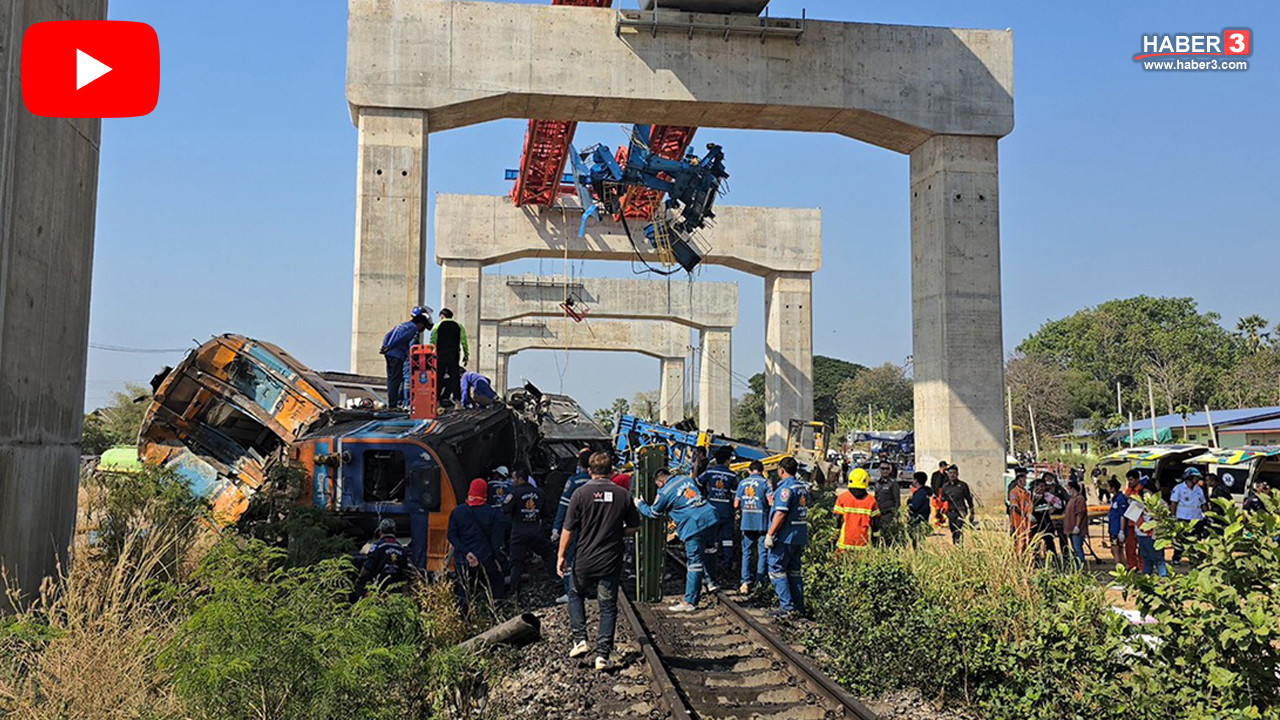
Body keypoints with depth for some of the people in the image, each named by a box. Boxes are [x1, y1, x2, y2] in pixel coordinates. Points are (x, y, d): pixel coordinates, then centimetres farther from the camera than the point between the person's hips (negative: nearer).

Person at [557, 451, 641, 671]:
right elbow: (634, 527, 4)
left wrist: (561, 556, 2)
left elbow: (568, 529, -7)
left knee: (575, 594, 24)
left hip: (584, 560, -1)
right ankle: (603, 654, 7)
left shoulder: (581, 493, -8)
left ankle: (580, 639, 14)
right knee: (608, 606, 10)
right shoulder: (623, 495, -2)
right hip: (611, 561, 1)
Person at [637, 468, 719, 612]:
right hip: (710, 518, 7)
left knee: (693, 563, -4)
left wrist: (640, 504, 29)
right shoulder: (686, 478, 17)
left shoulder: (665, 492, -3)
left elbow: (653, 513, 11)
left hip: (695, 527, -7)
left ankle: (689, 602, 0)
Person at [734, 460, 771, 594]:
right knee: (762, 552, 5)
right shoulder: (765, 482, -4)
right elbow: (771, 502, -11)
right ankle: (759, 582, 3)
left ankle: (746, 582, 3)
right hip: (762, 522, -3)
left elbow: (736, 504, 6)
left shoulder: (742, 483, 6)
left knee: (746, 552, 8)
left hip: (746, 522, 3)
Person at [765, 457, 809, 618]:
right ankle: (798, 606, 15)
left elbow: (781, 514, -21)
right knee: (794, 570, 14)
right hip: (800, 536, 9)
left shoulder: (785, 488, -16)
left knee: (776, 570, -2)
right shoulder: (803, 487, 12)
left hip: (785, 537, -9)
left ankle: (787, 606, -6)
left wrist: (770, 534, -17)